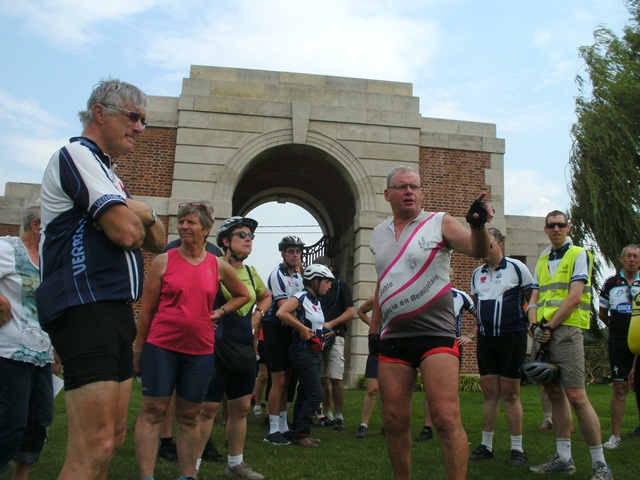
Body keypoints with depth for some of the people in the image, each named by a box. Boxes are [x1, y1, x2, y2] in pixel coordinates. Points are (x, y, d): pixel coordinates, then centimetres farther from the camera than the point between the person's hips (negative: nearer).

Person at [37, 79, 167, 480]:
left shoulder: (109, 175, 25)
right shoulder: (77, 154, -5)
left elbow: (157, 241, 21)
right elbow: (126, 232, -18)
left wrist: (142, 213, -1)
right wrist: (136, 216, 6)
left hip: (115, 311, 10)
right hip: (85, 307, -10)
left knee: (113, 438, 12)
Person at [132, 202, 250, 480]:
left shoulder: (218, 266, 5)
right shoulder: (163, 261, -1)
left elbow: (243, 295, 20)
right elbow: (147, 309, 1)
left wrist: (220, 312, 5)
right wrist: (138, 349, 2)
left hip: (200, 351, 2)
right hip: (160, 347, -2)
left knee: (189, 416, 10)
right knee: (152, 412, 0)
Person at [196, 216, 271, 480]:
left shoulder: (250, 272, 12)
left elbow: (266, 296, 29)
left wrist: (257, 315, 13)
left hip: (245, 348, 7)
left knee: (241, 408, 12)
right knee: (208, 408, -4)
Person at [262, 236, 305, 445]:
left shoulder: (297, 275, 12)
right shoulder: (277, 275, -13)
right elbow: (283, 309, -19)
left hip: (290, 329, 8)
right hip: (275, 328, -8)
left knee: (286, 380, 11)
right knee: (279, 380, -8)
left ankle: (283, 427, 20)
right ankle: (273, 431, 1)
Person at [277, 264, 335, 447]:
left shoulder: (317, 301, 13)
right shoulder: (301, 297, -13)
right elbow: (281, 313, -28)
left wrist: (321, 338, 9)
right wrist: (302, 329, -23)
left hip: (314, 352, 9)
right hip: (302, 351, -9)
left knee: (305, 393, 12)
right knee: (316, 393, -10)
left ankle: (299, 432, 20)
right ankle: (301, 433, 0)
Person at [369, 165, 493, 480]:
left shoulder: (439, 223, -1)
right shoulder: (379, 234, 14)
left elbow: (477, 250, -16)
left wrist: (478, 226, -36)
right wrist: (374, 328, 18)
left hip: (436, 333, -4)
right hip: (392, 337, 5)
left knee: (446, 417, -13)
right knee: (394, 421, 8)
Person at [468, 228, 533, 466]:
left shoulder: (517, 268, -5)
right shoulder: (477, 273, 10)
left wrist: (530, 323, -2)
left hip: (512, 337, -5)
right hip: (485, 338, 5)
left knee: (510, 394, -1)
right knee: (489, 393, 9)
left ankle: (517, 448, 9)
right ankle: (486, 445, 16)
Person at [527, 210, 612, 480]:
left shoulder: (579, 255, 0)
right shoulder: (542, 261, 19)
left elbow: (574, 298, -10)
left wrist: (549, 327, -13)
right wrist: (535, 325, -4)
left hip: (566, 331, -7)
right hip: (544, 333, 7)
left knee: (576, 396, -11)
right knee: (554, 394, 9)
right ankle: (563, 458, 18)